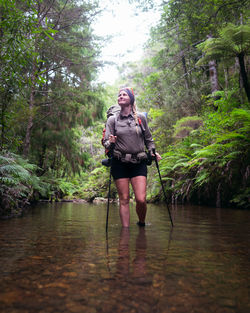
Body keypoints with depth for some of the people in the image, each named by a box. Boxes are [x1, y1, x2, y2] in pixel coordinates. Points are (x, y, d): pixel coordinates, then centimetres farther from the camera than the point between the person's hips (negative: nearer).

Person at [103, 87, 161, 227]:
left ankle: (141, 223, 20)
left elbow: (148, 139, 17)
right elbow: (106, 142, 4)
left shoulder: (141, 117, 8)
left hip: (139, 163, 0)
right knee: (124, 200, 1)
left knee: (141, 199, -8)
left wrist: (152, 152, 3)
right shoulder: (112, 120, 7)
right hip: (120, 163, 0)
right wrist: (111, 143, -17)